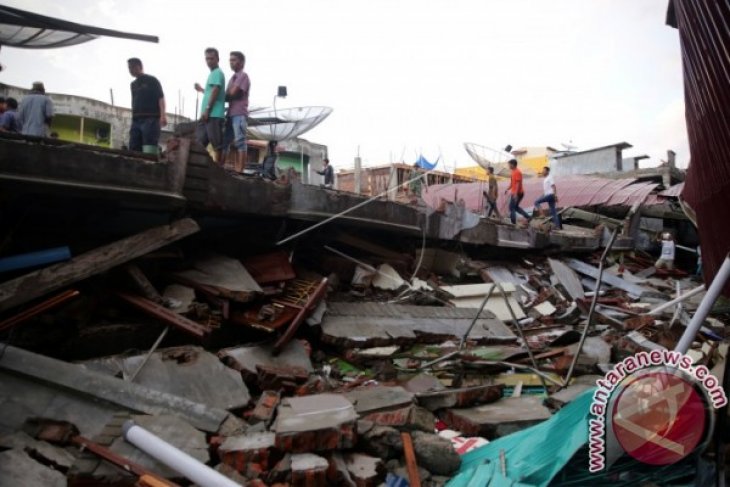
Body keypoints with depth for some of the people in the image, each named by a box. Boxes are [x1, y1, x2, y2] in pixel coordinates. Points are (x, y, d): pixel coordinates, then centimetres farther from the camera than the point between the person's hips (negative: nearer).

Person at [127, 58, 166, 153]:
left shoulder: (152, 80, 4)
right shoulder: (133, 84, 23)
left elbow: (161, 98, -6)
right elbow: (134, 102, 24)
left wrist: (163, 115, -21)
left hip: (150, 119, -7)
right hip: (136, 120, 7)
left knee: (149, 150, -14)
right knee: (133, 150, 0)